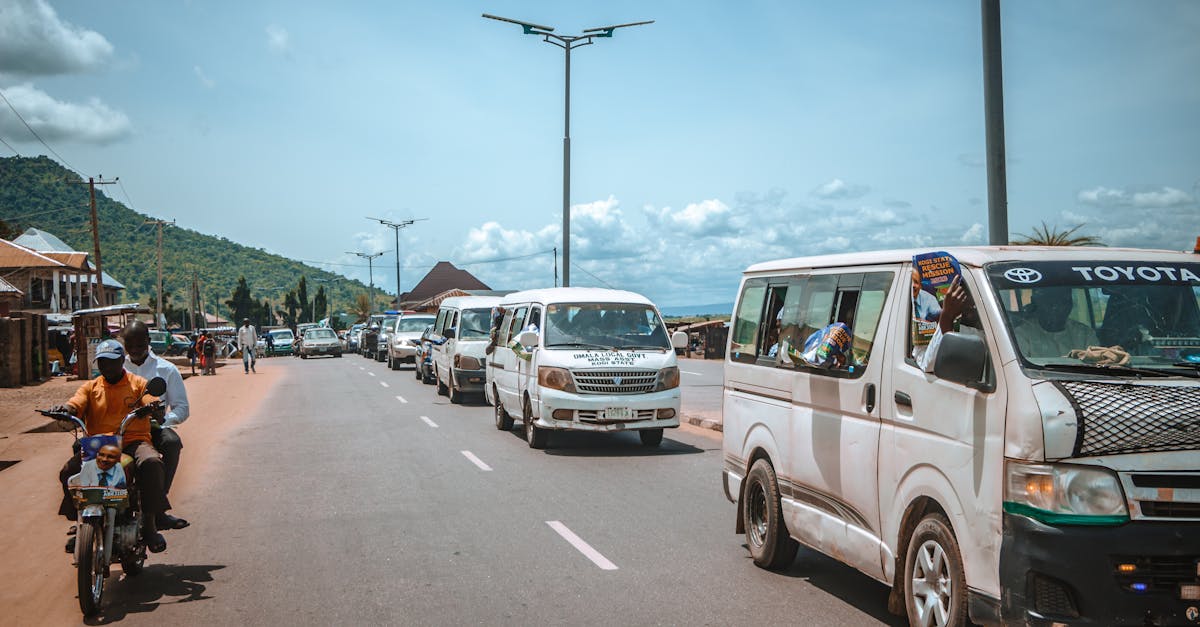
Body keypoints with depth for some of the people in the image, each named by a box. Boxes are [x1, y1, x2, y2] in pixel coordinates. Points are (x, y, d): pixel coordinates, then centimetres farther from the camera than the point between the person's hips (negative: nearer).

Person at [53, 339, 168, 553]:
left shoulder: (138, 383, 13)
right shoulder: (90, 387, 20)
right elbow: (76, 405, 2)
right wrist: (65, 409, -22)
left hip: (134, 441, -2)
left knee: (151, 463, -35)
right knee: (69, 471, -24)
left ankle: (150, 523, -27)